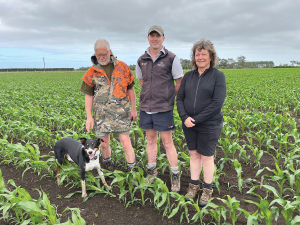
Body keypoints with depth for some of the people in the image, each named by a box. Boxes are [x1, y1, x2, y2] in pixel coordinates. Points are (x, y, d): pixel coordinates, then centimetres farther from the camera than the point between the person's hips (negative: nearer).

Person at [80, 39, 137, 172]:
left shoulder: (122, 67, 1)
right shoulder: (92, 72, 3)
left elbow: (130, 89, 8)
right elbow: (89, 95, 6)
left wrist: (133, 109, 6)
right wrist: (89, 116, 1)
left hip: (121, 112, -1)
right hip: (102, 113, 2)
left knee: (126, 143, -2)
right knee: (104, 144, 11)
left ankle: (132, 170, 13)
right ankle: (107, 163, 38)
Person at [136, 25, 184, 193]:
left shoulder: (171, 58, -5)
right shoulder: (141, 60, 8)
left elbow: (180, 83, 0)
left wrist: (168, 97, 1)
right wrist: (150, 95, 11)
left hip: (163, 109, -4)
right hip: (146, 107, 5)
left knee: (167, 141, 0)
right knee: (150, 139, 14)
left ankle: (175, 175, 14)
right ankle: (152, 171, 28)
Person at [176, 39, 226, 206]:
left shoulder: (218, 76, -8)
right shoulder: (188, 76, 6)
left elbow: (217, 103, -16)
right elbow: (180, 98, 4)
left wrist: (197, 119, -18)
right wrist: (184, 117, -13)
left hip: (209, 126, -4)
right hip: (189, 125, 4)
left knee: (206, 157, 8)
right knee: (194, 154, 15)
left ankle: (208, 189, 27)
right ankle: (194, 185, 32)